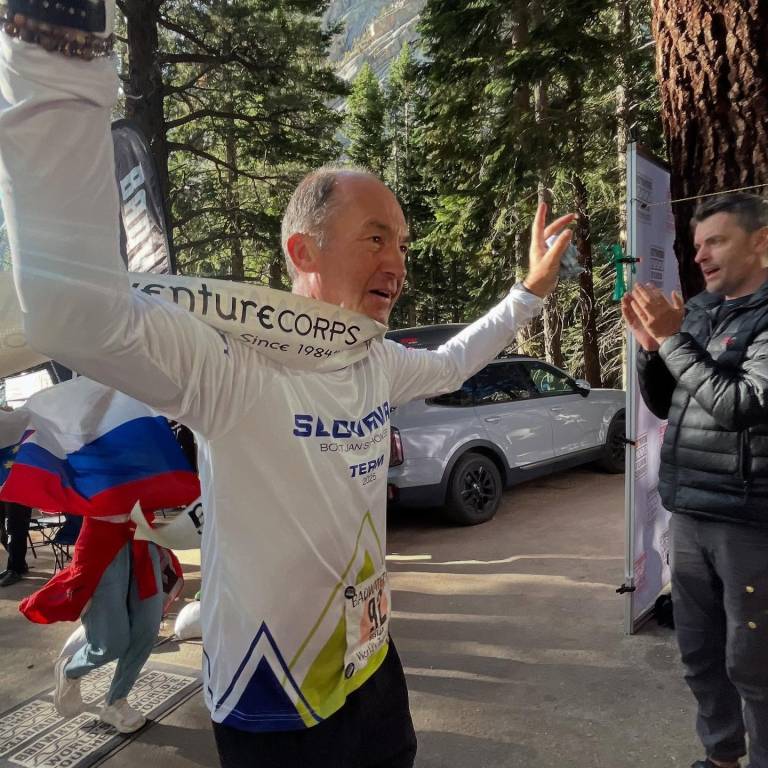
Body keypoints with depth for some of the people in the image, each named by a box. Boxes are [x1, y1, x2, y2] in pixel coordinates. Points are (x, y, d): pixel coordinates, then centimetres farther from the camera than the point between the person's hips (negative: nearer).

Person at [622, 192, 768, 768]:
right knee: (699, 651, 16)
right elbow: (663, 404, 13)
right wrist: (651, 345, -2)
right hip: (688, 511, 6)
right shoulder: (699, 310, 10)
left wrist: (673, 338, -16)